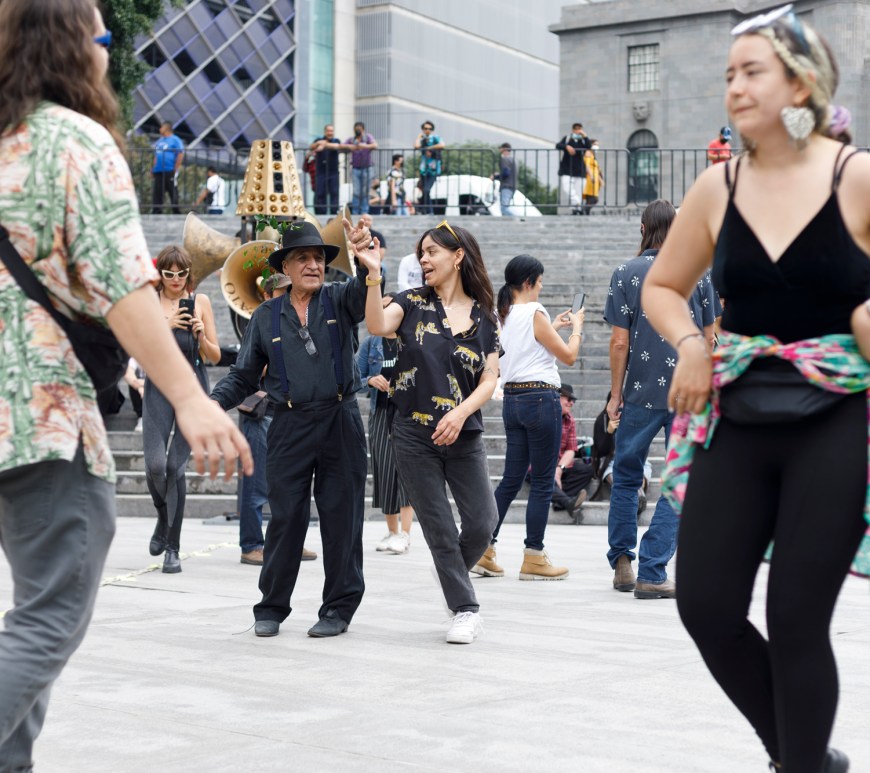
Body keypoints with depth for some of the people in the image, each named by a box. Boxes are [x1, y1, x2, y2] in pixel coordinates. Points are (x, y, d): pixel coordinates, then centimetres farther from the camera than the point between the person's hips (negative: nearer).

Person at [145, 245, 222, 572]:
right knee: (155, 465, -12)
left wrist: (201, 335, -12)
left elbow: (215, 357, 7)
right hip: (159, 388, 0)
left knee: (176, 466, -6)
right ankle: (163, 517, 21)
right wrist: (167, 326, -18)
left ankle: (172, 548, 2)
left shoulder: (200, 301, 7)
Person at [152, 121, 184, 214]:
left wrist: (176, 169, -13)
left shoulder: (175, 140, -2)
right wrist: (153, 169, 14)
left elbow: (181, 155, -9)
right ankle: (156, 212, 4)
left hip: (170, 171, -7)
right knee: (157, 193, 3)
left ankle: (176, 212, -2)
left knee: (173, 192, -6)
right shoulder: (159, 141, 21)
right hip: (158, 171, 7)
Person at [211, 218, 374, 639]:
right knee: (285, 518, 1)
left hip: (340, 424, 0)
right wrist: (212, 403, -2)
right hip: (290, 427, 1)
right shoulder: (266, 316, 11)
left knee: (341, 517, 3)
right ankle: (271, 608, 12)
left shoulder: (339, 301, 7)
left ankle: (339, 607, 13)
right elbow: (243, 375, 14)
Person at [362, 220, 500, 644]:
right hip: (414, 434, -1)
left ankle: (454, 580, 29)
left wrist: (460, 414, -15)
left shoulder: (483, 318, 6)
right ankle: (465, 609, 14)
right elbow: (377, 325, -18)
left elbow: (489, 379, 1)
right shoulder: (413, 303, 2)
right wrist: (373, 274, -29)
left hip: (463, 435, 1)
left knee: (482, 522, -1)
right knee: (439, 529, 2)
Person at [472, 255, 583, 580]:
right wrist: (577, 326, 8)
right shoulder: (534, 313, -12)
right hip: (540, 398, -8)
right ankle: (533, 557, 3)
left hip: (512, 400, 8)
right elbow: (568, 356, -7)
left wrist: (553, 327, 27)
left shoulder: (504, 315, 11)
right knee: (542, 481, 0)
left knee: (511, 479, 13)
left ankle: (484, 548, 10)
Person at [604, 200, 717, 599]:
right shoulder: (698, 273, 2)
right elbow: (708, 338, 6)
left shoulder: (626, 274, -2)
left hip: (641, 392, 0)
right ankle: (651, 573, -2)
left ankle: (622, 563, 18)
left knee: (626, 477, 16)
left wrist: (616, 395, 5)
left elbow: (620, 342, -4)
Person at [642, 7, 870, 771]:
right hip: (738, 418, 4)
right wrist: (690, 344, 0)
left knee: (797, 620, -3)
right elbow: (662, 287, 17)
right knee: (706, 605, 1)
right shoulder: (718, 187, 4)